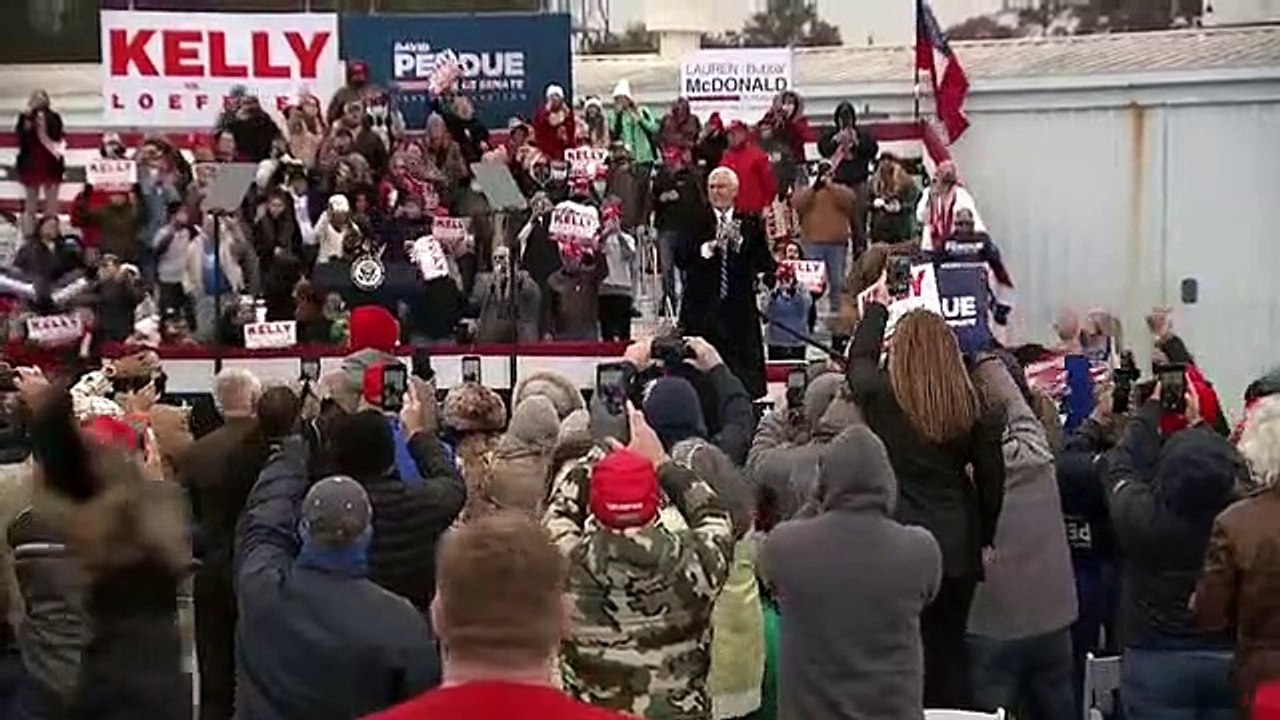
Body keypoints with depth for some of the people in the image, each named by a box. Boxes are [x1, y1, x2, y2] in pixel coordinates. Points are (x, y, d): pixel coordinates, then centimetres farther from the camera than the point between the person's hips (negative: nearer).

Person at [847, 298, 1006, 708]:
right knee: (949, 653, 14)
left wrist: (877, 308, 30)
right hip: (956, 550, 2)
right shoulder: (970, 405, -3)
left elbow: (859, 357, 15)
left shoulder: (880, 394, -8)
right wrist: (983, 536, 15)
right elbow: (991, 476, 3)